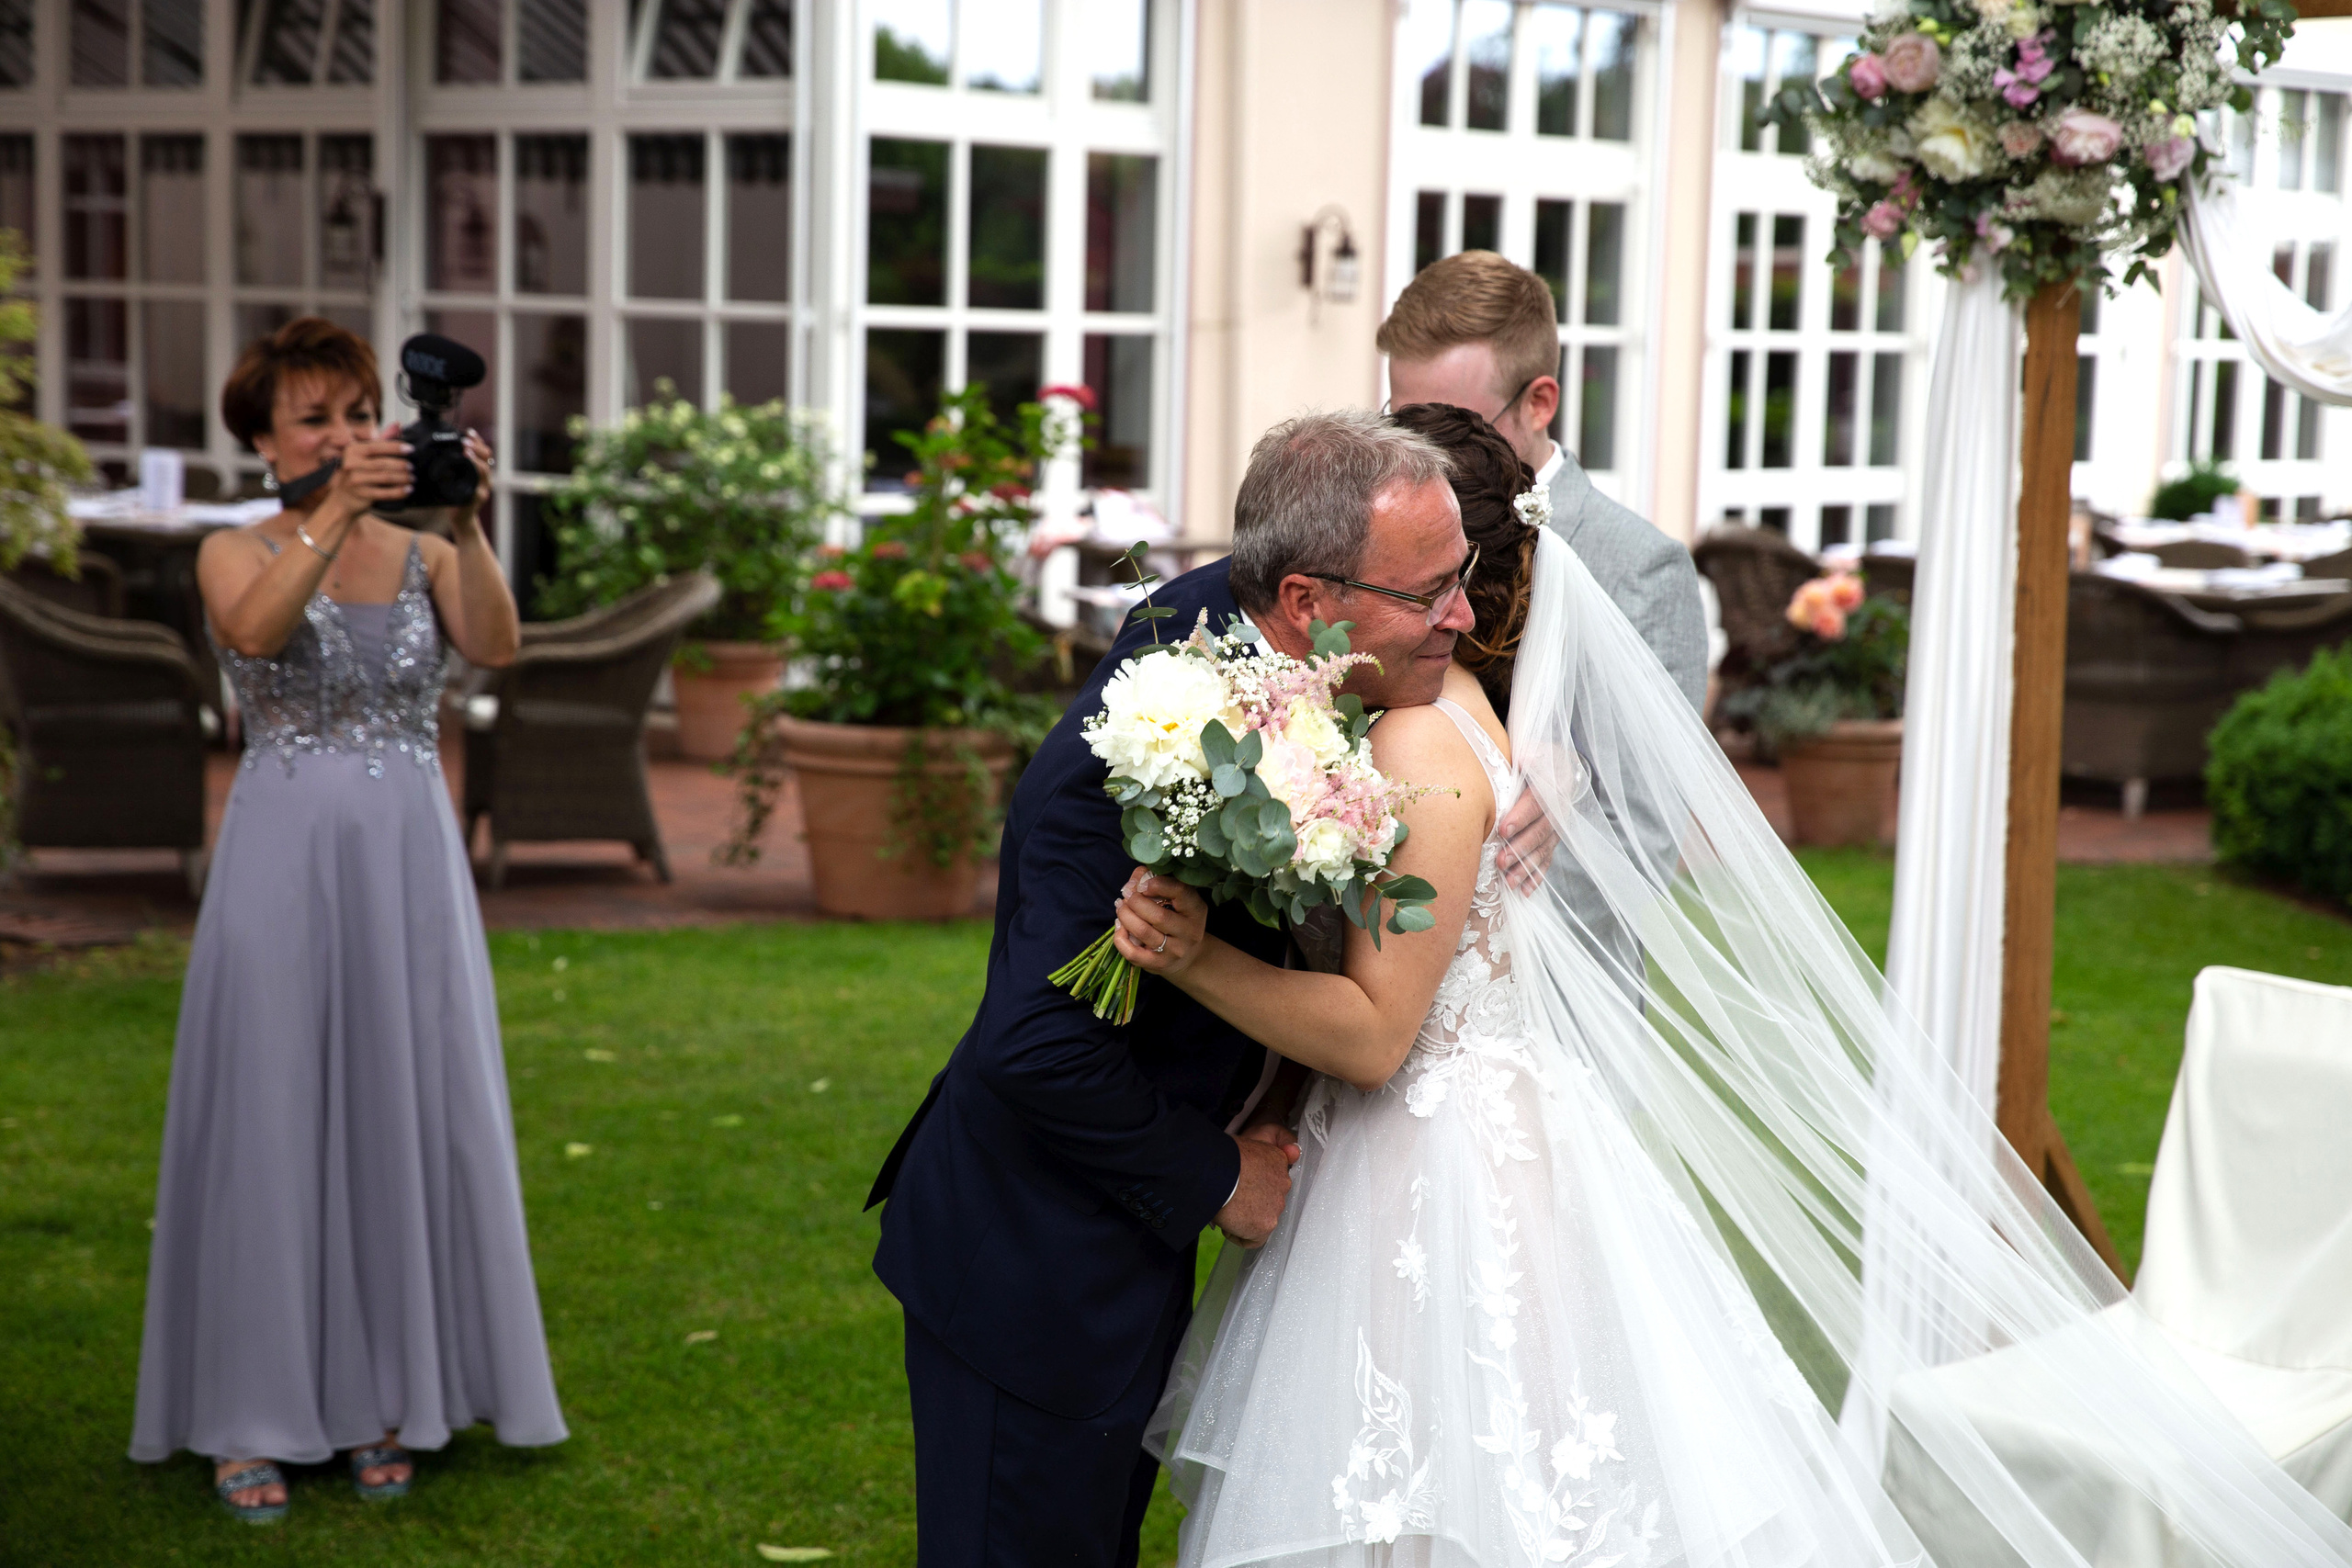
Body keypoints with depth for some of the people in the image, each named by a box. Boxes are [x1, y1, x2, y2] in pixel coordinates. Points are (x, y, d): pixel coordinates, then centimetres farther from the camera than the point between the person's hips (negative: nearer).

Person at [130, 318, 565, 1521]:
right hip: (286, 852, -2)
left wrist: (466, 527, -25)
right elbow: (253, 632, -21)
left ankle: (381, 1401, 18)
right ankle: (252, 1419, 10)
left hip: (409, 853, 2)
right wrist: (337, 512, -32)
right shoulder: (236, 554, 2)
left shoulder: (420, 555, 8)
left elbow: (496, 646, -11)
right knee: (273, 1117, 0)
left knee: (405, 1115, 5)